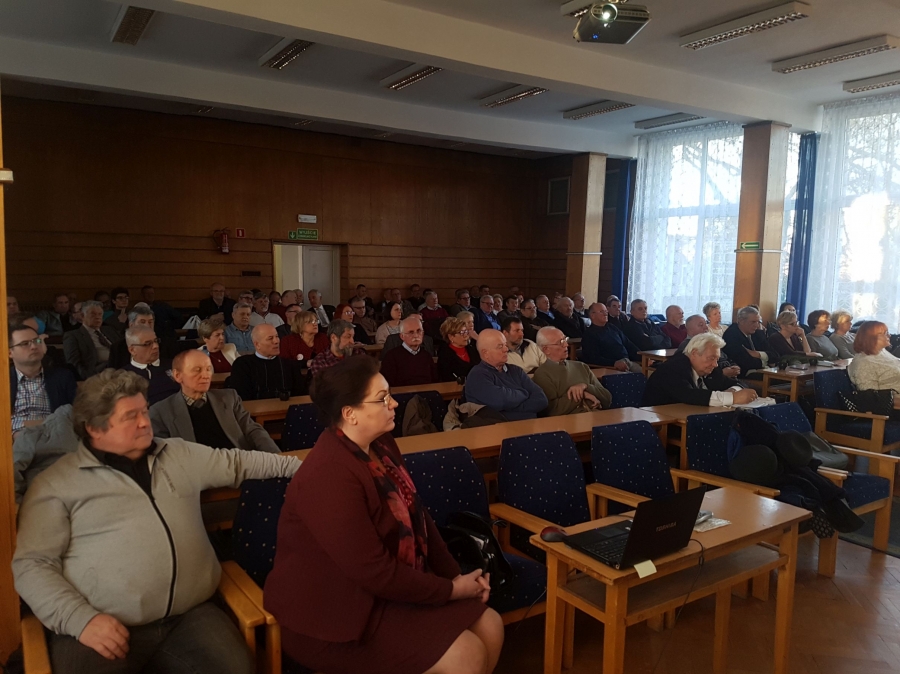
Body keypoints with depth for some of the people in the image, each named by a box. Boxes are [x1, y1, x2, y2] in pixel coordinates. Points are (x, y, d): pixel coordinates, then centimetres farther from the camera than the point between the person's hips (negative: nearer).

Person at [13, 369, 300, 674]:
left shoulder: (178, 454, 14)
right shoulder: (56, 484, 3)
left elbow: (236, 462, 21)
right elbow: (32, 564, -1)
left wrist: (297, 465, 17)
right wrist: (81, 619, -13)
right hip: (103, 629, -3)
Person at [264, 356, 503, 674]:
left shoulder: (381, 446, 1)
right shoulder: (329, 476, -28)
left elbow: (416, 516, 7)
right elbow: (374, 572, -26)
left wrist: (456, 575, -2)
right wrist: (450, 589, -15)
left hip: (390, 586, 9)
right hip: (335, 613, -9)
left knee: (490, 626, 3)